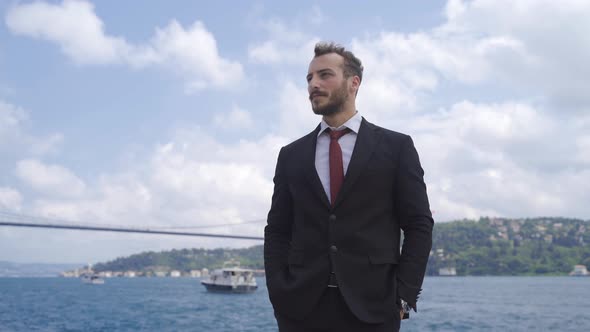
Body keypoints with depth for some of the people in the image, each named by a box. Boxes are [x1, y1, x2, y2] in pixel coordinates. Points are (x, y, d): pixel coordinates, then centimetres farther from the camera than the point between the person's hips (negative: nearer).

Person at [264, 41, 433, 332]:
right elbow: (277, 231, 10)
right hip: (301, 308, 2)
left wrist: (404, 295, -6)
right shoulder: (291, 156, 12)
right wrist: (278, 295, -2)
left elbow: (419, 225, 2)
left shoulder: (396, 147, 5)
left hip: (373, 306, -2)